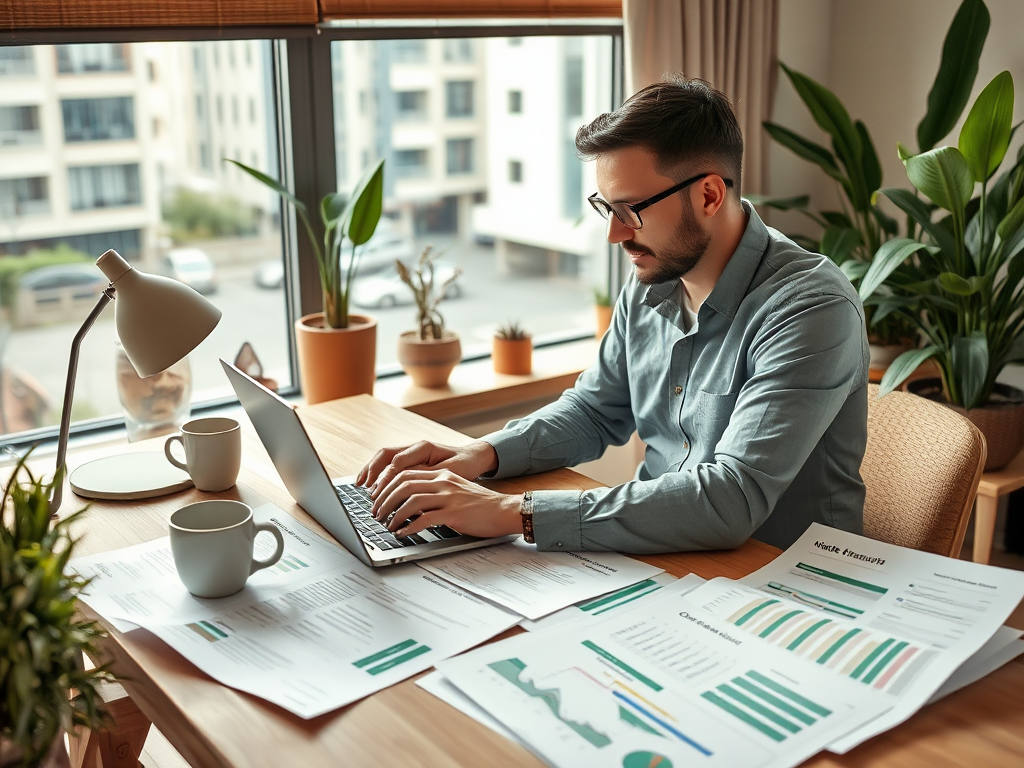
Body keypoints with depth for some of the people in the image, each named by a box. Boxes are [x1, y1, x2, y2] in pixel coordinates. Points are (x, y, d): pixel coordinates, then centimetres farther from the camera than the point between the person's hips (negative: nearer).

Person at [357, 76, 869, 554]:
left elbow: (731, 502, -32)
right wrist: (482, 455, -5)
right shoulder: (650, 285, 2)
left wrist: (516, 513, -34)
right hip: (659, 557, 6)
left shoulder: (811, 310, -22)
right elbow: (593, 411, 14)